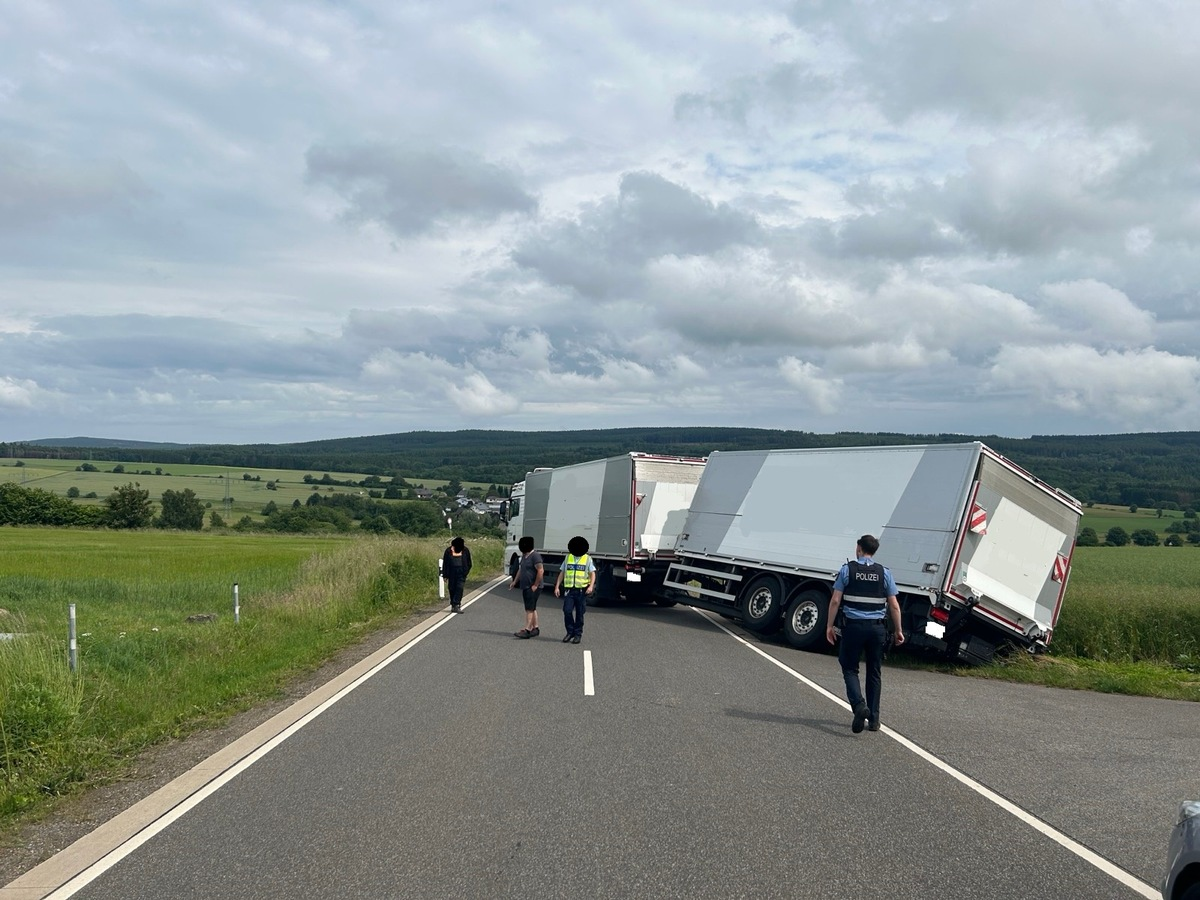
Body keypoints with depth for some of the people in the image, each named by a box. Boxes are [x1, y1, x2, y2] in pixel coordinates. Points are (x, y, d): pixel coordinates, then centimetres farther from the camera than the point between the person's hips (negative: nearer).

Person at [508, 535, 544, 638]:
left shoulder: (535, 556, -16)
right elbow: (520, 570, 24)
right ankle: (535, 628, 21)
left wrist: (535, 585, -20)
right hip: (525, 587, 10)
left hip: (532, 588, -10)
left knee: (529, 609, -11)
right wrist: (515, 581, 20)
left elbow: (540, 571, -21)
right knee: (532, 609, 14)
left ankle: (527, 629, -14)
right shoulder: (524, 556, 14)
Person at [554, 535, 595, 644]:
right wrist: (557, 587, 6)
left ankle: (578, 634, 13)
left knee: (579, 613, 3)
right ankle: (570, 632, 8)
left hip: (581, 590, -2)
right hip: (569, 590, 2)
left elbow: (592, 574, 0)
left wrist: (591, 586, -17)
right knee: (567, 611, -8)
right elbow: (562, 573, 14)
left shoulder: (587, 559, 5)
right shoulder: (568, 558, 11)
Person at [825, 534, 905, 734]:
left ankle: (859, 705, -18)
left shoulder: (847, 570, -2)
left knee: (850, 668, 7)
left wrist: (829, 626, 3)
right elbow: (894, 606, 3)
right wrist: (898, 630, 13)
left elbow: (835, 601, -4)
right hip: (876, 627, 2)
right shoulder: (884, 573, 4)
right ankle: (874, 719, 14)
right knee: (874, 673, 12)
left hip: (853, 626, -2)